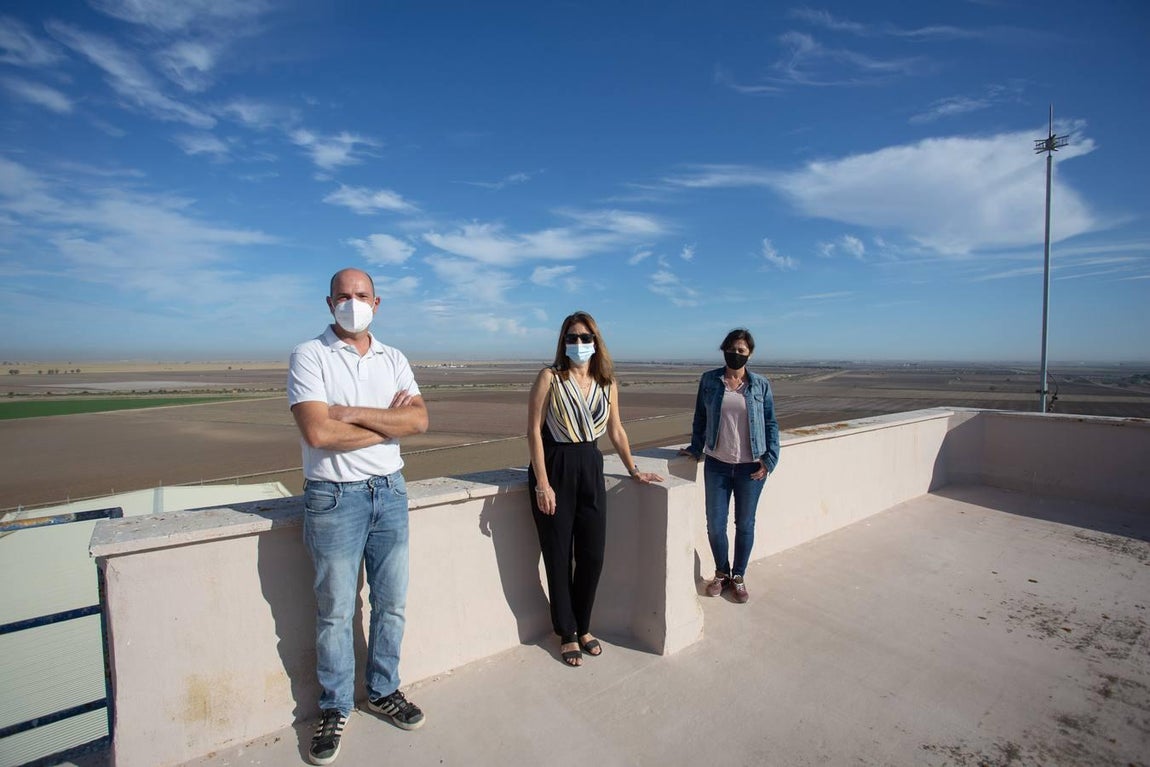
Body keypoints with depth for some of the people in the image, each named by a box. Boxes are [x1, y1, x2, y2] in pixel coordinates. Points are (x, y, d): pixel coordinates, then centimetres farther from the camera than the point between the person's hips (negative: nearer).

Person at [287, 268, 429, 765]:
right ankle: (335, 709, 32)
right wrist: (389, 422, -11)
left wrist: (356, 413, -17)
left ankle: (383, 691, 36)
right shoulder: (309, 356, -6)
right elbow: (317, 432, -20)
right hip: (334, 496, -4)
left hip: (390, 491, 4)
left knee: (392, 604, 15)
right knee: (335, 612, 10)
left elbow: (420, 419, -7)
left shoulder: (393, 359, 6)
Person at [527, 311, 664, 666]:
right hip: (554, 468, -4)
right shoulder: (550, 377, -8)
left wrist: (633, 470, 17)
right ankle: (567, 634, 29)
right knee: (559, 557, 8)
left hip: (590, 467, 4)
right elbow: (534, 430, -11)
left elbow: (616, 430, 15)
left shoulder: (607, 383, 5)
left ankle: (583, 627, 33)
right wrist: (542, 484, -15)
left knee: (593, 555, 9)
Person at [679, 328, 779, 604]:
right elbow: (700, 419, 8)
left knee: (745, 524, 11)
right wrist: (696, 449, 1)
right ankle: (721, 573, 29)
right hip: (717, 465, 1)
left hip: (750, 467, 0)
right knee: (715, 525, 5)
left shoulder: (761, 384, 1)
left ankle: (738, 577, 31)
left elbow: (771, 424, 4)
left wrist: (770, 459, -3)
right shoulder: (709, 380, 1)